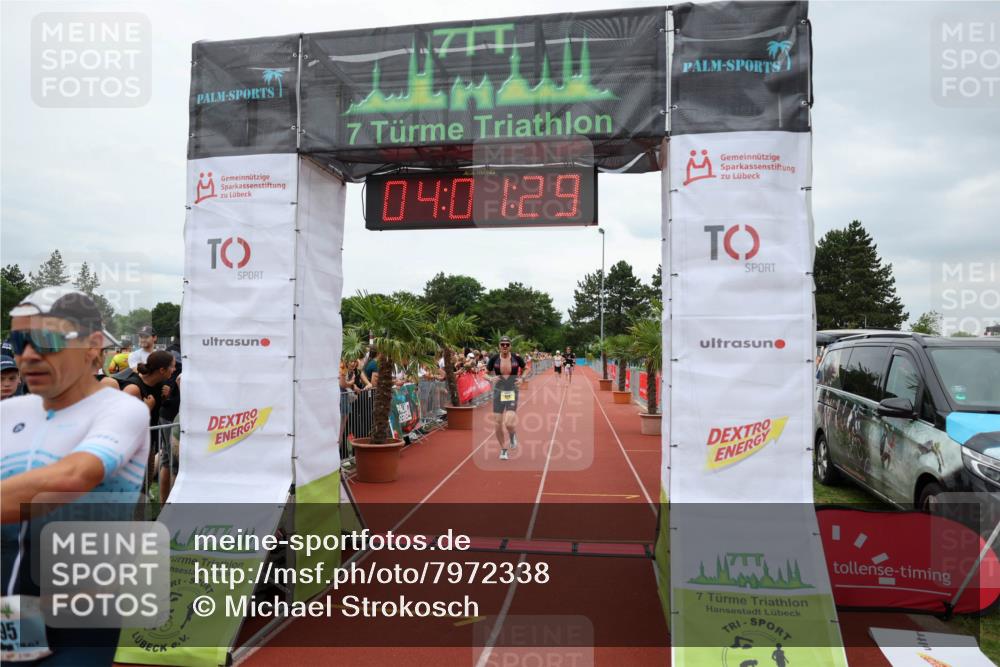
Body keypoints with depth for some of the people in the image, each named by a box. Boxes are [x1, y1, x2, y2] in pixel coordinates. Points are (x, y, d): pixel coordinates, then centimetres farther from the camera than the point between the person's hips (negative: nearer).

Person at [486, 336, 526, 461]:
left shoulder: (516, 358, -5)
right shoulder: (494, 358, -4)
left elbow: (525, 369, 14)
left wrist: (522, 378, -4)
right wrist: (491, 378, -14)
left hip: (512, 392, -1)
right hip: (498, 391, 2)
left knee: (509, 423, -16)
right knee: (499, 423, 3)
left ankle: (513, 436, 21)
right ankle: (503, 450, 25)